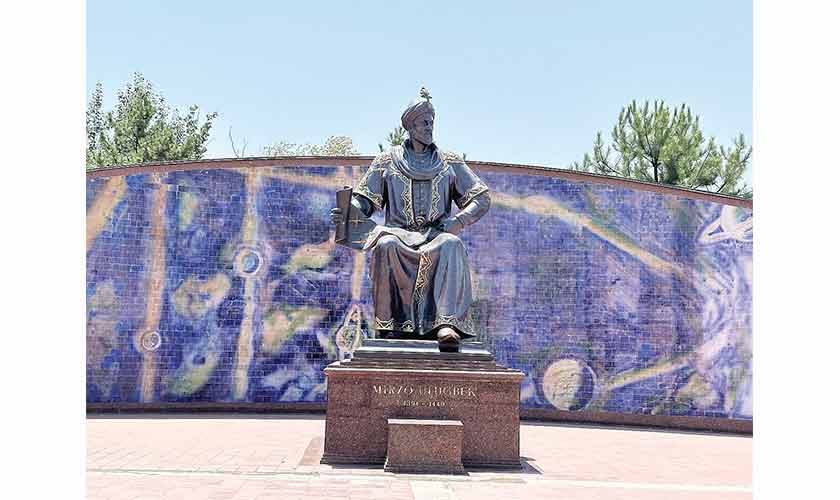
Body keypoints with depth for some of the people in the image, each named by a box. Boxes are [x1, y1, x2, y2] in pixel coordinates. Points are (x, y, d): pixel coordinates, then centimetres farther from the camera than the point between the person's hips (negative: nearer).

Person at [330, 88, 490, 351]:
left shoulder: (451, 162, 18)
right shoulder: (388, 161, 16)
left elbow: (482, 199, 14)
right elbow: (364, 200, 11)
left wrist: (457, 221, -5)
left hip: (437, 235, 0)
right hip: (399, 233, 0)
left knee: (451, 245, -37)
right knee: (385, 245, -38)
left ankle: (446, 323, -49)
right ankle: (394, 323, -34)